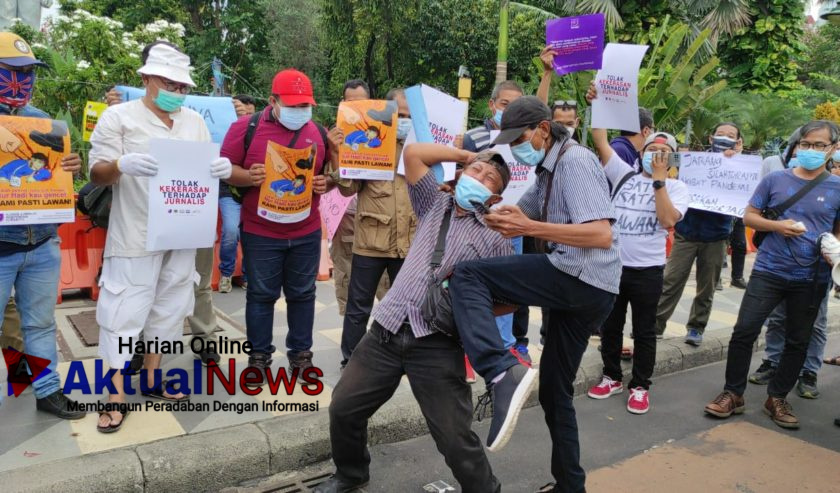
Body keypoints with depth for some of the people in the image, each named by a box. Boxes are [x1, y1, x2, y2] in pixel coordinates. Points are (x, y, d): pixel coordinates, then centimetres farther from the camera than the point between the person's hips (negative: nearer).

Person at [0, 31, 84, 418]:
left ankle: (47, 390, 29)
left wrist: (71, 169, -8)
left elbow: (56, 171, 15)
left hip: (42, 245, 5)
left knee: (41, 323, 16)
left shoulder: (41, 120, 8)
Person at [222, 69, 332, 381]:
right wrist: (248, 177, -23)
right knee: (261, 295, 8)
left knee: (302, 294, 11)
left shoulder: (319, 132, 6)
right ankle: (259, 356, 23)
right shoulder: (246, 127, -4)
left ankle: (301, 353, 27)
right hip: (260, 232, -2)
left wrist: (326, 183, -9)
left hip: (307, 232, 3)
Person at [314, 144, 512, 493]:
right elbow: (414, 154, 11)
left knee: (456, 439, -3)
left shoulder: (494, 239, 4)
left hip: (436, 345, -4)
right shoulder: (435, 205, 16)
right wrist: (463, 154, 13)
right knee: (343, 408, 12)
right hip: (387, 330, 5)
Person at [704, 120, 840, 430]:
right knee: (744, 331, -5)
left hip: (812, 279, 1)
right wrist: (777, 225, -14)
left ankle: (777, 398, 27)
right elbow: (749, 216, 5)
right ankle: (733, 394, 9)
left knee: (797, 342, 11)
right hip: (768, 271, -1)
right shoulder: (775, 179, 1)